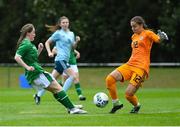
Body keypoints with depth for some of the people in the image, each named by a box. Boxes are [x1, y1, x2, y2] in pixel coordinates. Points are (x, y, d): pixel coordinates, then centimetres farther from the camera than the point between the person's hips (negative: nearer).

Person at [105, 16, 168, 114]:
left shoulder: (148, 33, 0)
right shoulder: (134, 36, 21)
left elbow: (158, 40, -15)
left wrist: (161, 37, -34)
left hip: (141, 67, -7)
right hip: (129, 65, 7)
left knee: (128, 93, -16)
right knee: (110, 79, -15)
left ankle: (136, 105, 19)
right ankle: (116, 103, 1)